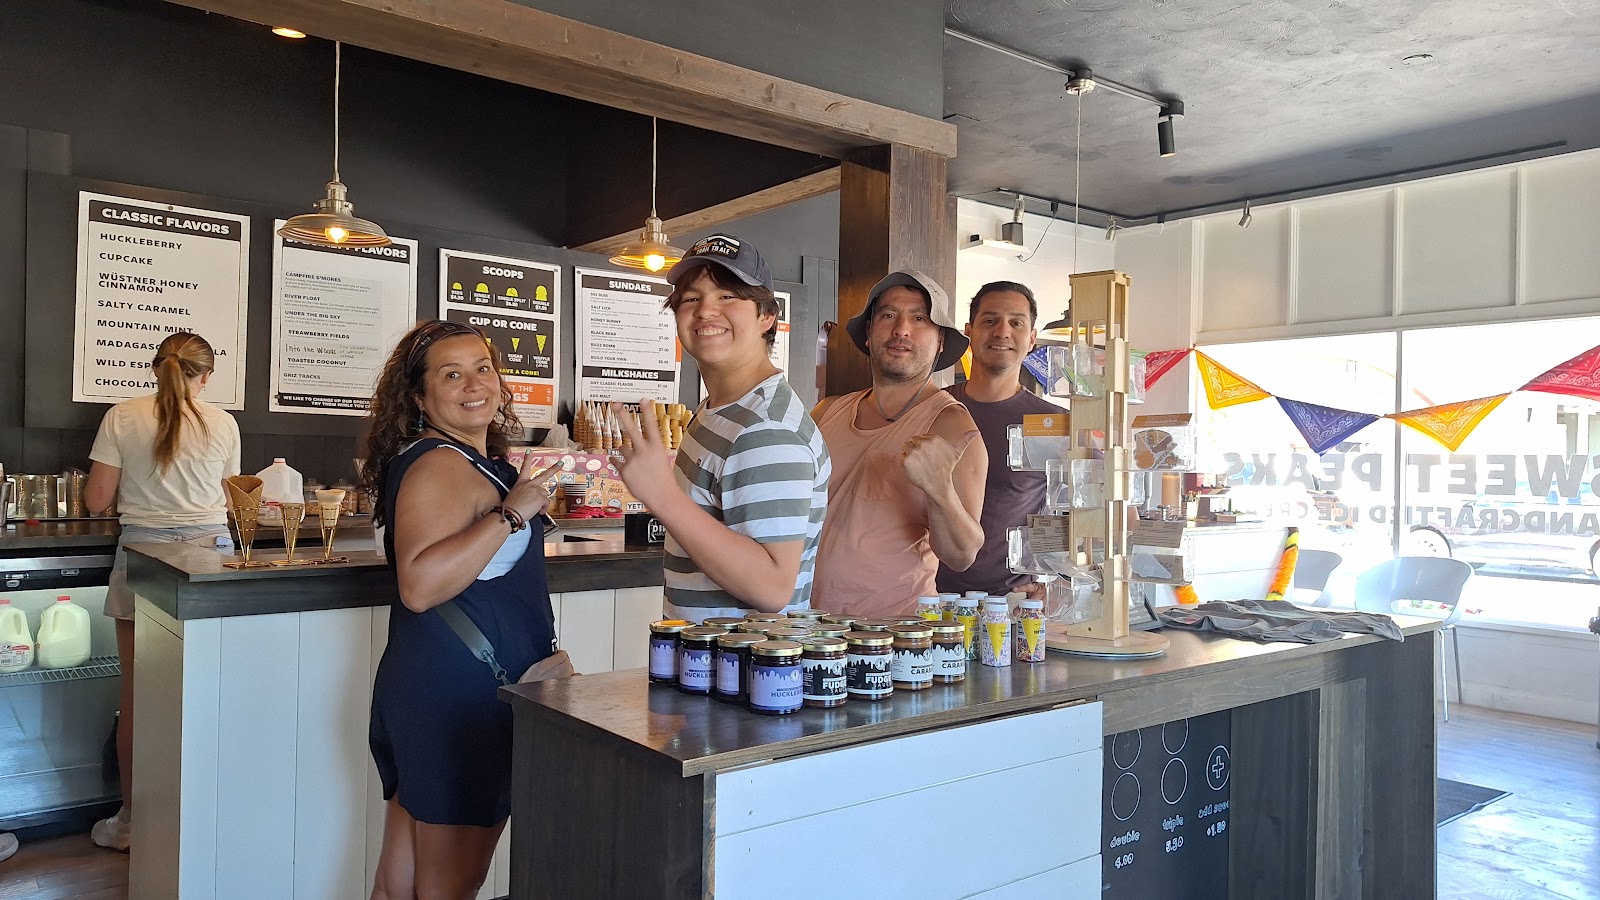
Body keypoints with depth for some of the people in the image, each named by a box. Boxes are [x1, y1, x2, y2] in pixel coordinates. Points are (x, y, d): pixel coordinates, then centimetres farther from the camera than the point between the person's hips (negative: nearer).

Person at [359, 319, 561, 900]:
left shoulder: (472, 460, 14)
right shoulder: (440, 465, -16)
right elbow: (420, 586, -30)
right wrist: (511, 514, -26)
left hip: (432, 692, 10)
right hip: (458, 698, -10)